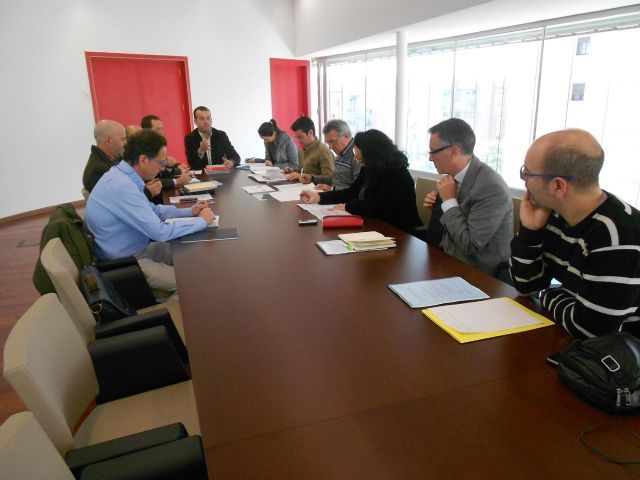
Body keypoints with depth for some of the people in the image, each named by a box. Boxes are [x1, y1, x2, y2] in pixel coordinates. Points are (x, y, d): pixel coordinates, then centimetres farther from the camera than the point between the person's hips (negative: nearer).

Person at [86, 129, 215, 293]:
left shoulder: (122, 175, 2)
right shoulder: (122, 187, -29)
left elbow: (152, 209, 15)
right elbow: (160, 232, -28)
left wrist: (189, 212, 4)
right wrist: (202, 221, -15)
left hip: (136, 249, 10)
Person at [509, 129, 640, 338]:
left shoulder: (619, 235, -28)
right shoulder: (554, 215, -4)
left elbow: (588, 330, -28)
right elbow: (526, 286, 1)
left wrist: (549, 297, -10)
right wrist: (530, 229, -12)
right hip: (565, 337, 7)